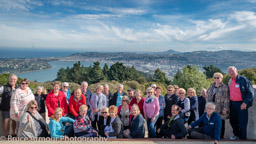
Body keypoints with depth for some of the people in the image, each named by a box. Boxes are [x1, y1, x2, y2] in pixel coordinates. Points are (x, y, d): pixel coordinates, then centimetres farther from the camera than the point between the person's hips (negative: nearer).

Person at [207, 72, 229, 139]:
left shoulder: (225, 87, -6)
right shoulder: (211, 86, 12)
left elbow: (226, 99, -11)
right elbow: (208, 97, 14)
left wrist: (225, 109, -15)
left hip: (220, 110, -5)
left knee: (221, 124, 6)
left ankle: (221, 137, 19)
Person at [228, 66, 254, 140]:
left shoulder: (243, 79, -9)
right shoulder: (230, 81, 10)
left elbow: (251, 92, -11)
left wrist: (245, 102, -19)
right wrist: (229, 102, 12)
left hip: (241, 104, -6)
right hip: (232, 104, 6)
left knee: (242, 123, 0)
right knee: (233, 121, 16)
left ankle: (243, 138, 15)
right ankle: (236, 135, 37)